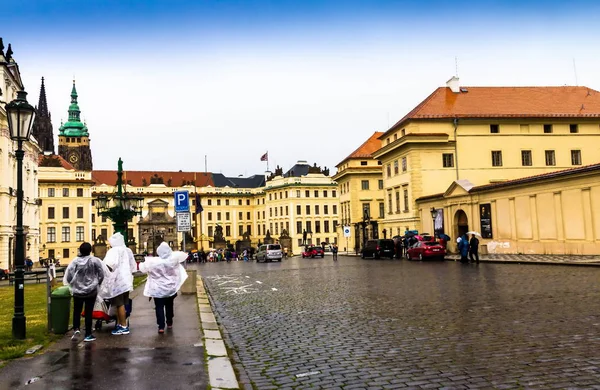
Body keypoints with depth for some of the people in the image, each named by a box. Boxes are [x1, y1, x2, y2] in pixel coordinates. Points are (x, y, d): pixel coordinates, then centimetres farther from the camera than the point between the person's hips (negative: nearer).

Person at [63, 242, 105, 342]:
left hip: (77, 290, 1)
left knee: (77, 311, 16)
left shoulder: (75, 261, -8)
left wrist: (72, 284, 12)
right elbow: (101, 275, -2)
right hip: (91, 291, -1)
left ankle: (76, 329, -2)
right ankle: (88, 335, 9)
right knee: (88, 312, 5)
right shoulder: (95, 261, -9)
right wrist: (97, 283, 17)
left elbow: (68, 276, -8)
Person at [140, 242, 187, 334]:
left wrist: (145, 261, 16)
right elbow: (183, 255, 5)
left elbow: (142, 268, -4)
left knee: (159, 307, 3)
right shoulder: (173, 259, -13)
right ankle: (169, 323, 30)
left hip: (158, 289, -3)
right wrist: (171, 253, 17)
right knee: (169, 306, 20)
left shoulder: (152, 261, -17)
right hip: (170, 288, 3)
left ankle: (161, 327, -4)